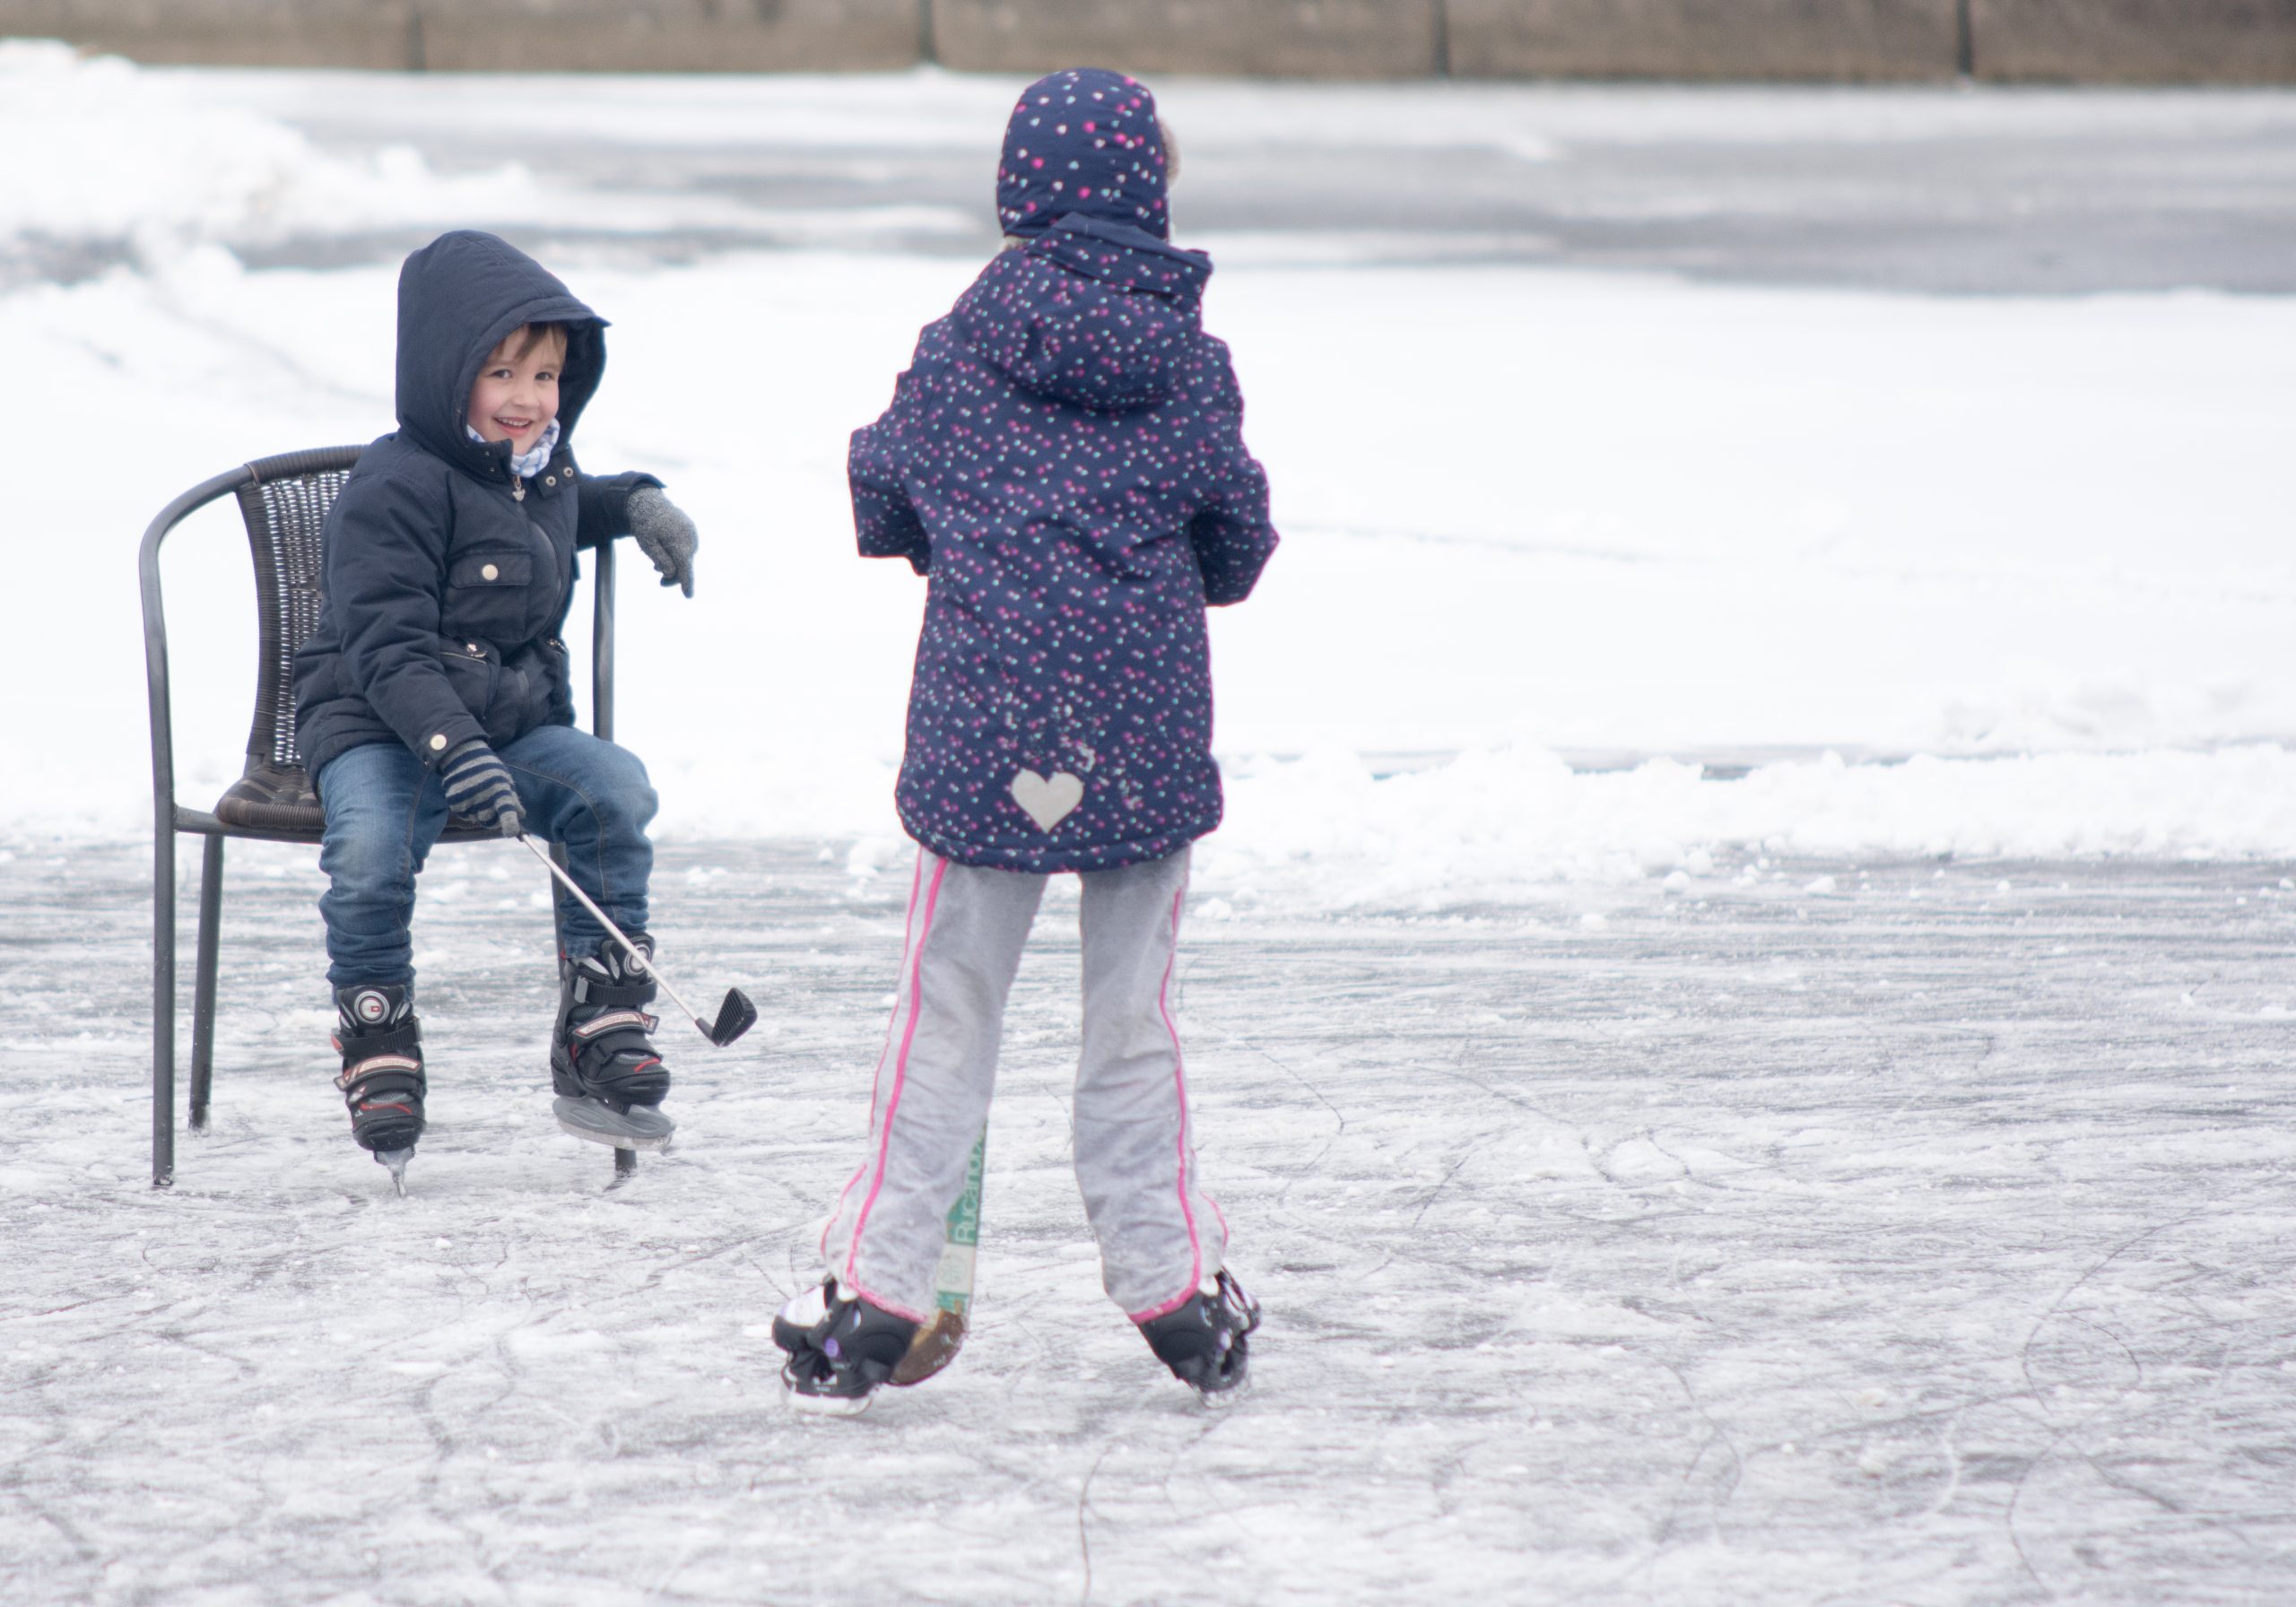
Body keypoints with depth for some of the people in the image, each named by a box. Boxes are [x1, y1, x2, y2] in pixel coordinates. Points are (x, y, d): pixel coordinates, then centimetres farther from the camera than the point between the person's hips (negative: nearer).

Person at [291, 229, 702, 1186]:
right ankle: (377, 1048, -11)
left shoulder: (543, 468, 11)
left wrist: (635, 505, 23)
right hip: (374, 726, -6)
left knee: (614, 788, -22)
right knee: (372, 845, -36)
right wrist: (455, 751, -37)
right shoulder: (396, 492, -15)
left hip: (516, 721, 6)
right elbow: (389, 649, -23)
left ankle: (600, 1036, -13)